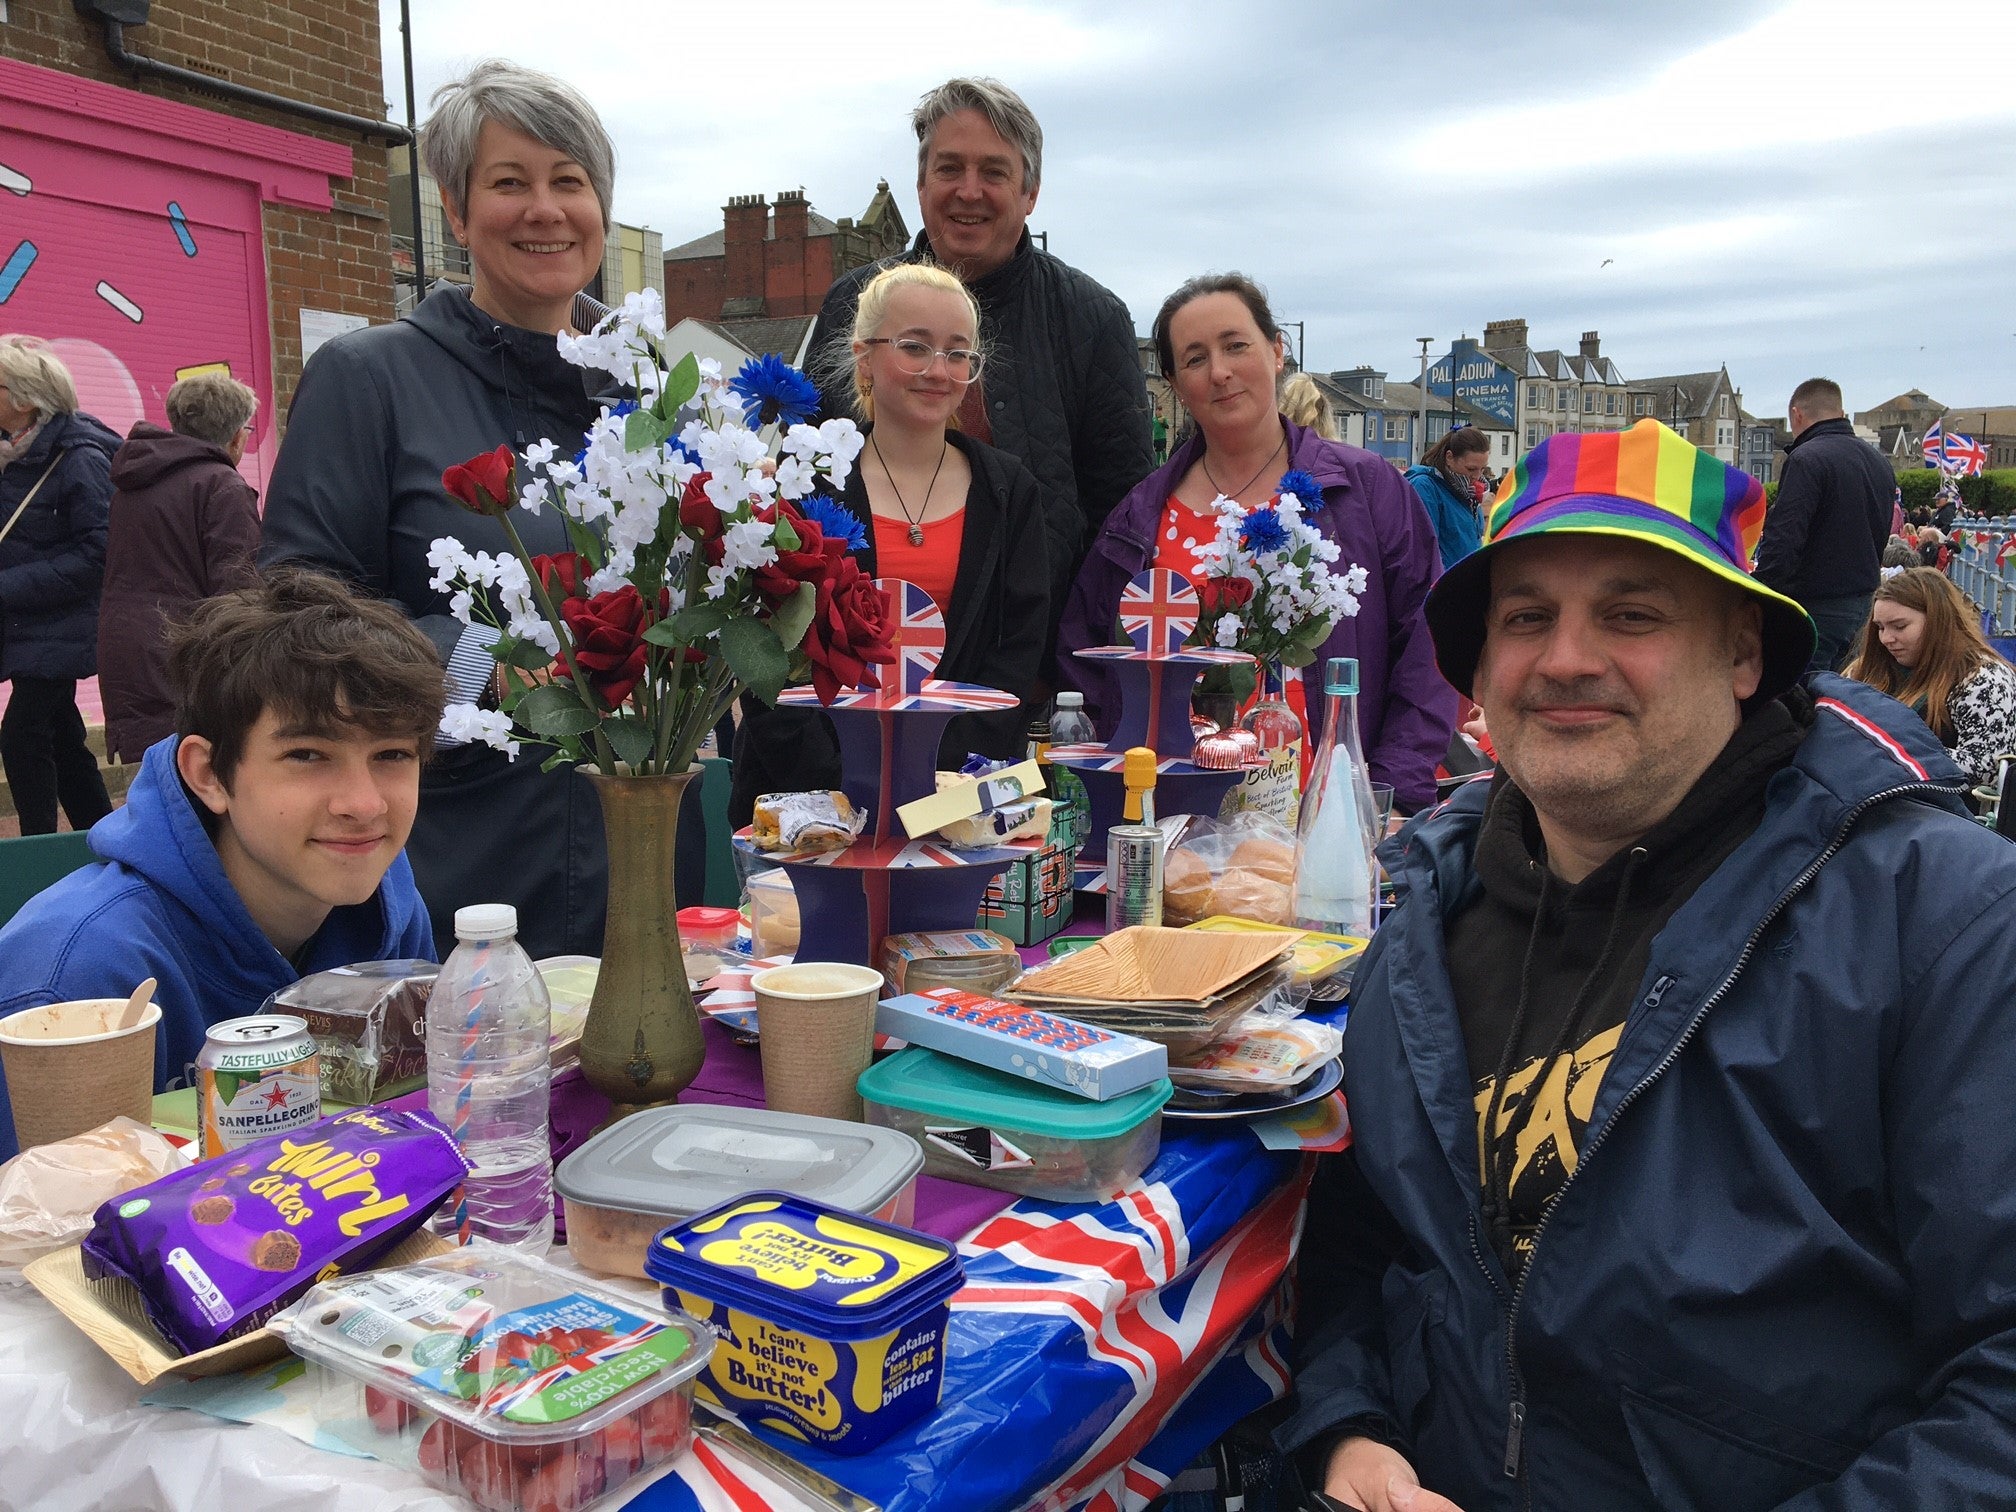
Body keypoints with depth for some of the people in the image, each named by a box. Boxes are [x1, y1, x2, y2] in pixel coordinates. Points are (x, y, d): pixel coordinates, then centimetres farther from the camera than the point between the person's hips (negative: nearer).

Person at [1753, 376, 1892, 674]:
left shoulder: (1806, 460, -15)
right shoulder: (1880, 462, 16)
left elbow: (1782, 540, -23)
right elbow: (1881, 537, 23)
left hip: (1815, 606, -9)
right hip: (1862, 603, 9)